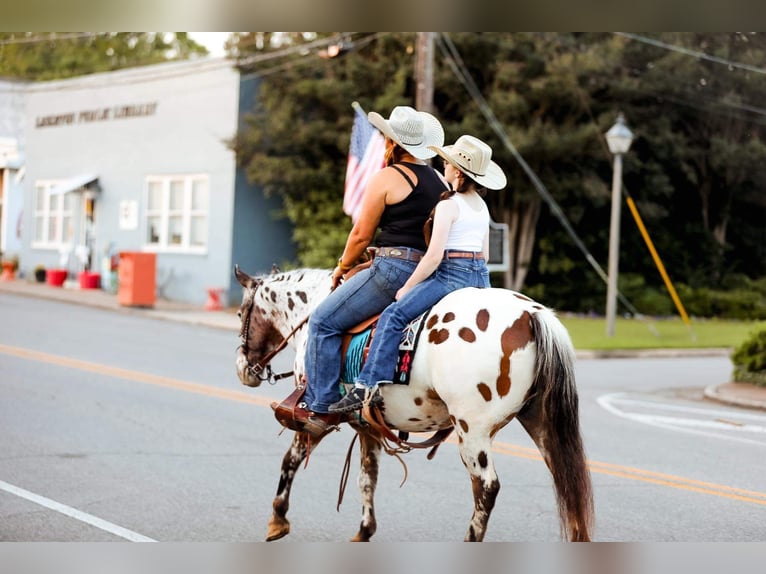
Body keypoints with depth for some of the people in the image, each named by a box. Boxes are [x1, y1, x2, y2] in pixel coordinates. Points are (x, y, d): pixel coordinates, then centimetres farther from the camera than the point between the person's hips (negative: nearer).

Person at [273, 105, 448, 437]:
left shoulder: (386, 178, -6)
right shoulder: (441, 181, 15)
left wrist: (343, 267, 11)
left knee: (324, 321, 0)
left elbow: (361, 234, -5)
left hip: (393, 269, -9)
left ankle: (320, 407, -3)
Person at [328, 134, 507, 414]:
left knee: (393, 315, -15)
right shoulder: (482, 206, 16)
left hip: (452, 273, -9)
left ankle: (369, 385, -26)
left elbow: (434, 256, -15)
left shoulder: (448, 205, -9)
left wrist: (407, 287, -8)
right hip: (481, 276, 9)